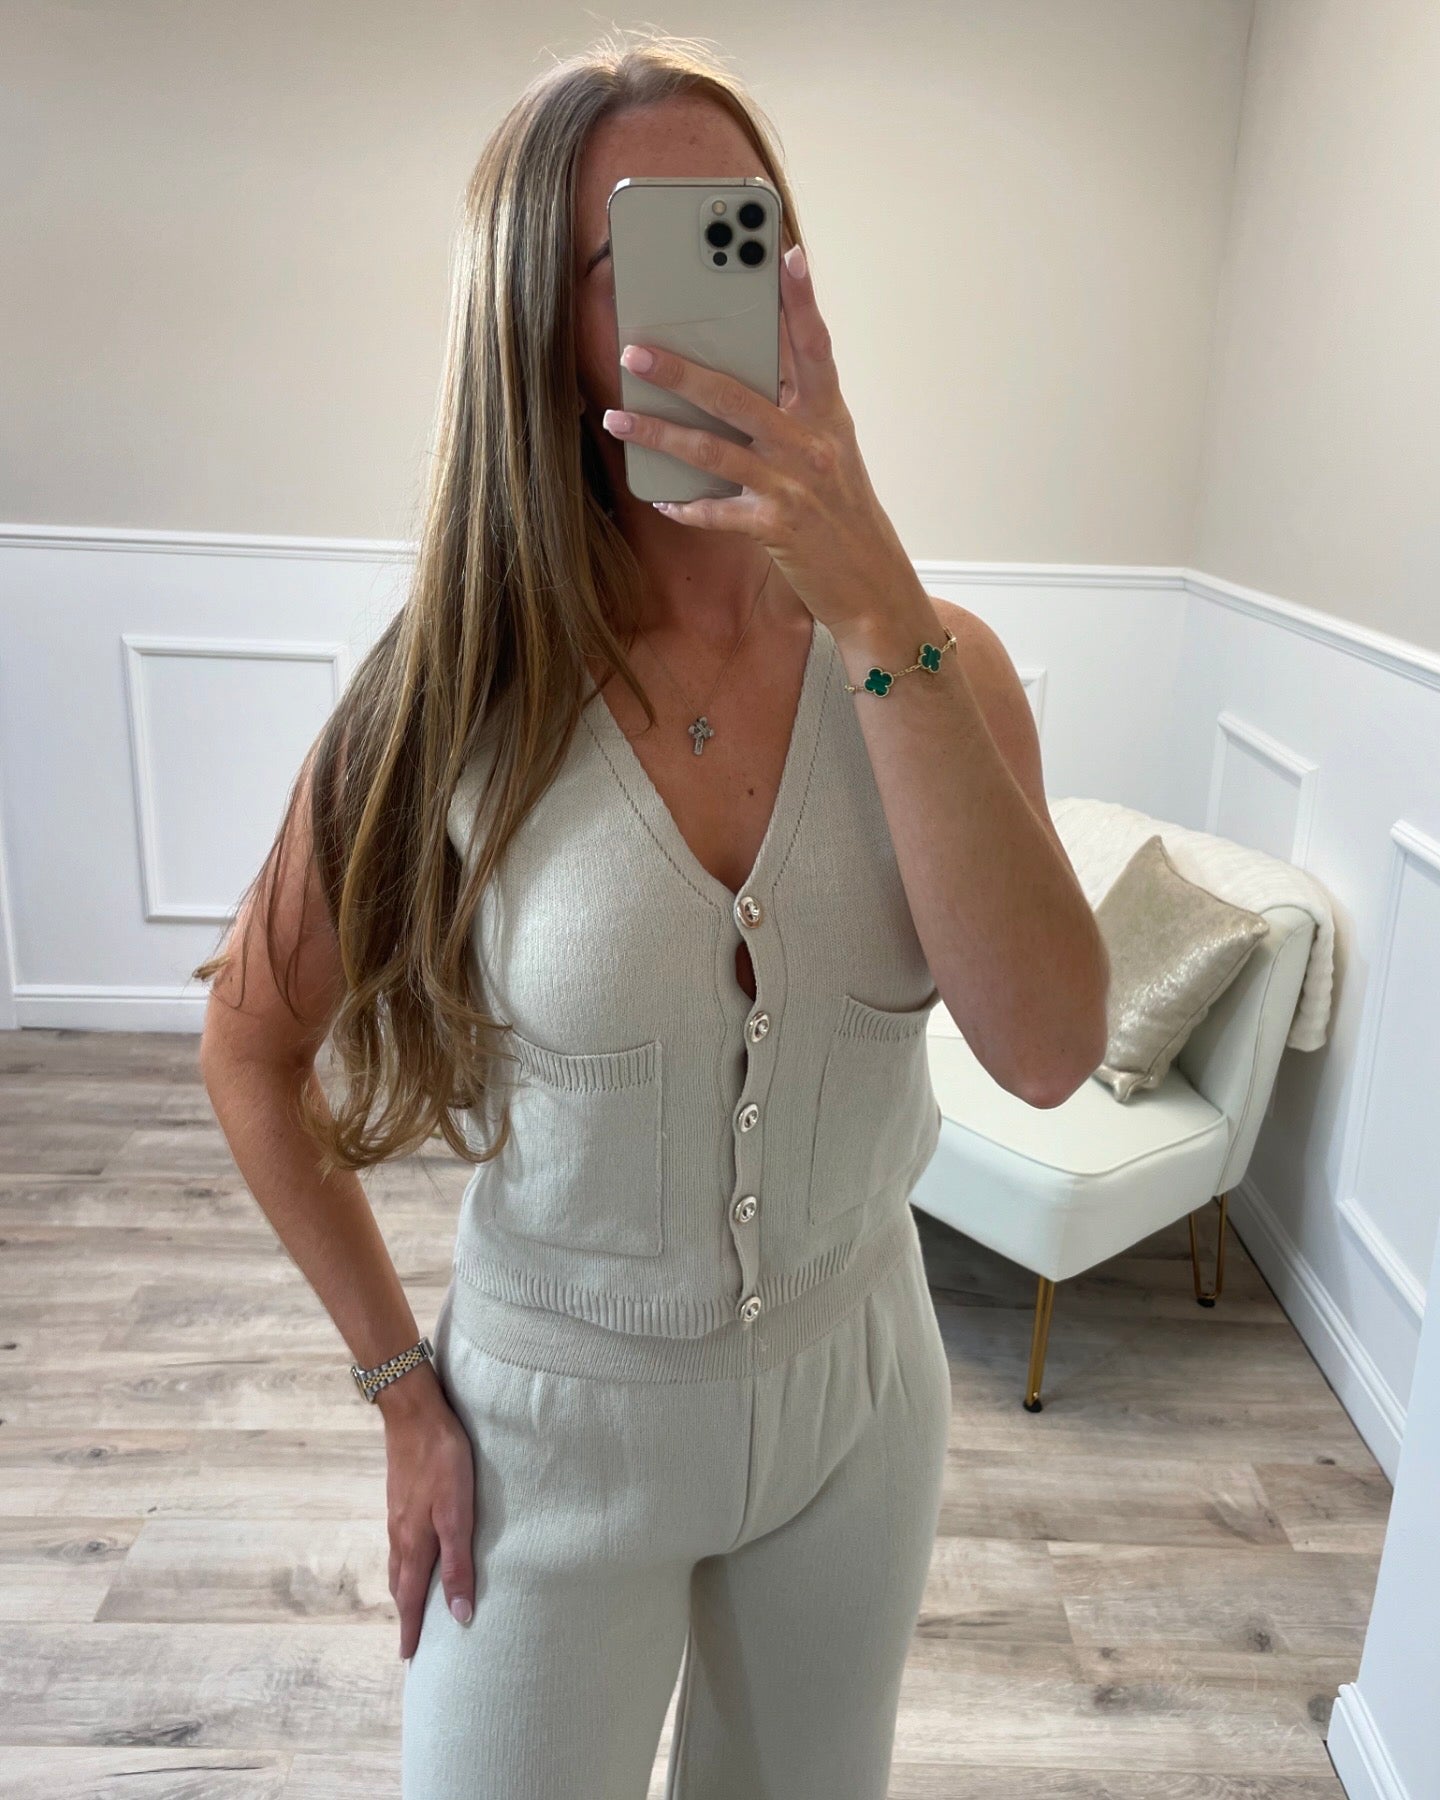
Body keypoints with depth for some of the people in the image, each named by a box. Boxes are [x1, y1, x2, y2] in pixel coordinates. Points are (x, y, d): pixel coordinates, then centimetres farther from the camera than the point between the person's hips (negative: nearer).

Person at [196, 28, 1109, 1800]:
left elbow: (1046, 1050, -27)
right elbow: (251, 1050, -5)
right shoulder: (456, 698, -17)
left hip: (855, 1379, 3)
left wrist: (880, 609, -34)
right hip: (554, 1418, -2)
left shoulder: (932, 662, -12)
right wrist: (402, 1385, -4)